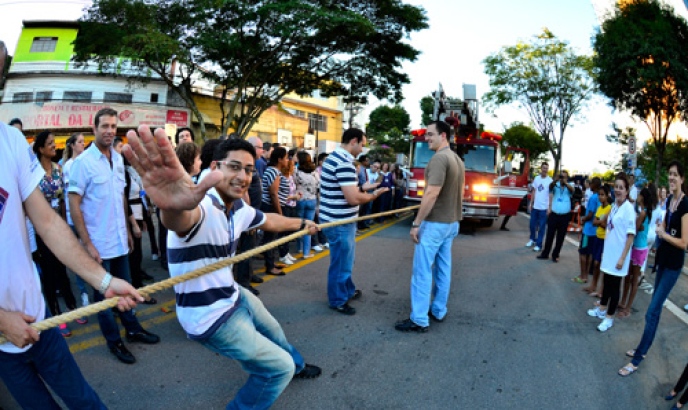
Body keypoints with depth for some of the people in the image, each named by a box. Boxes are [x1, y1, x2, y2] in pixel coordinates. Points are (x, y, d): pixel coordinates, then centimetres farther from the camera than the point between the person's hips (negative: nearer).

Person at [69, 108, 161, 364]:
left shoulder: (118, 158, 6)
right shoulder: (83, 161, -12)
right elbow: (74, 205, -13)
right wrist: (87, 243, -15)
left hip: (120, 240, 5)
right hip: (98, 244, -5)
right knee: (103, 294, 10)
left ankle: (132, 329, 33)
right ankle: (114, 341, 23)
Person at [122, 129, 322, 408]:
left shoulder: (238, 207, -3)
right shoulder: (201, 205, -31)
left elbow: (269, 221, 18)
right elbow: (181, 219, -57)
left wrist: (302, 223, 34)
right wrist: (173, 207, -82)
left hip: (233, 296, 9)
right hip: (212, 317, -9)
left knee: (273, 332, 33)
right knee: (280, 368, 1)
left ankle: (295, 365, 65)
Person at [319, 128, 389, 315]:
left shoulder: (334, 157, 10)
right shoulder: (344, 163, -24)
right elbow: (353, 199, -28)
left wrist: (361, 187, 13)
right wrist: (374, 195, -12)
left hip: (336, 219, 10)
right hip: (340, 222, -10)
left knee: (346, 259, 25)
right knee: (341, 262, 6)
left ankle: (348, 290, 42)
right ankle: (338, 300, 23)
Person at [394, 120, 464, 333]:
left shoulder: (439, 158, -18)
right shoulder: (458, 160, 12)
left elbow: (431, 194, -25)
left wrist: (416, 223, -20)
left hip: (435, 223, -10)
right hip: (451, 223, 10)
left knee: (422, 271, -3)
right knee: (443, 269, 15)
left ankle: (419, 320, 3)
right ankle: (438, 311, 26)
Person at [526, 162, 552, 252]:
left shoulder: (550, 180, -8)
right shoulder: (536, 178, 6)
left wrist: (550, 208, -13)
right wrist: (531, 203, 9)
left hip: (544, 208, -4)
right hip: (535, 206, 4)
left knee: (541, 227, 2)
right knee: (532, 224, 14)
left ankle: (539, 245, 10)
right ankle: (532, 239, 35)